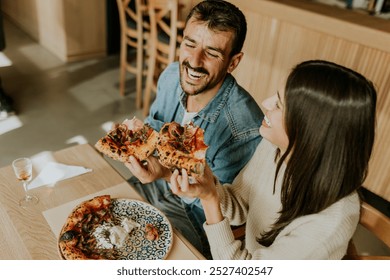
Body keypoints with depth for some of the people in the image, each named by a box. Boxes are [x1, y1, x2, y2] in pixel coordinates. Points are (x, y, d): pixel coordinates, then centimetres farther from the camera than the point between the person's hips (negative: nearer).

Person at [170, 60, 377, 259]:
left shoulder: (329, 223, -34)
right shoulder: (273, 145, -16)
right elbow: (240, 207, -3)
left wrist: (210, 200, -32)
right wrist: (209, 188, -22)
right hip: (250, 251, 5)